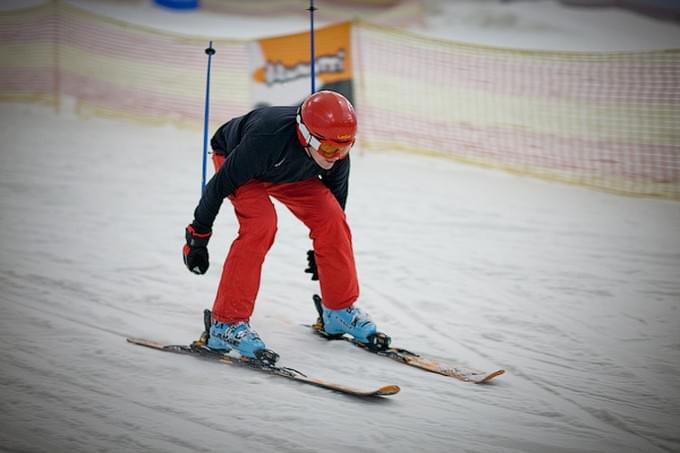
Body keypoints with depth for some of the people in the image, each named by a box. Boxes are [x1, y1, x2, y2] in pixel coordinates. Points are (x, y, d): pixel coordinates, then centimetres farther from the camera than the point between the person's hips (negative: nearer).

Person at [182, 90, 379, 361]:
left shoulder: (338, 154, -28)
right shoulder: (267, 138, -45)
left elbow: (335, 195, -5)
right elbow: (220, 185, -31)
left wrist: (320, 252, 7)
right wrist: (198, 235, -21)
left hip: (289, 172, 5)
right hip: (233, 158, -5)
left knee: (332, 217, -12)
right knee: (261, 223, -29)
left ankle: (340, 310, 7)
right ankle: (226, 324, -22)